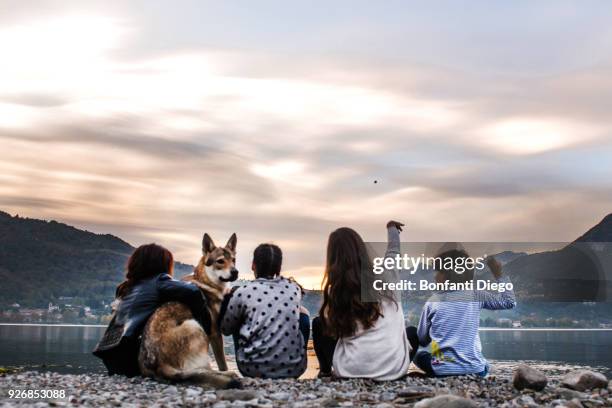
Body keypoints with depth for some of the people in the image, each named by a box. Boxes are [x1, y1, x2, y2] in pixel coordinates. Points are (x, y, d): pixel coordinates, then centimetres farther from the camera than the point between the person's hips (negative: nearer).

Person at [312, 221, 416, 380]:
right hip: (394, 369, 1)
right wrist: (392, 229, 43)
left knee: (319, 323, 23)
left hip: (351, 370, 0)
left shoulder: (335, 291, -4)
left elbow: (331, 330, 7)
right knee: (412, 333, 34)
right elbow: (393, 251, 21)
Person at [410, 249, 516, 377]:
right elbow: (509, 301, 8)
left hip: (443, 370, -2)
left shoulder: (432, 301, -1)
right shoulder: (476, 295, -2)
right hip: (475, 369, 2)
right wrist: (499, 275, 14)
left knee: (420, 356, 29)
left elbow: (422, 340, 6)